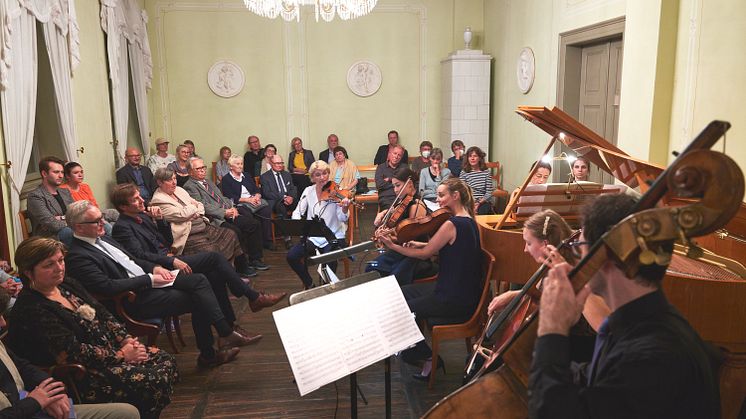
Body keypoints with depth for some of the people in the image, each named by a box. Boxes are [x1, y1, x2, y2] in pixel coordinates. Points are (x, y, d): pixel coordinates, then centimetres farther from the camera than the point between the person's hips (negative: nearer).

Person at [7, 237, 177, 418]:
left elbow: (103, 315, 11)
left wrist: (127, 340, -4)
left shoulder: (68, 284, 8)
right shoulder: (31, 310, -19)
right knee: (155, 382, -23)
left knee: (165, 360, -2)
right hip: (82, 374, -9)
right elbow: (73, 353, -22)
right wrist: (121, 355, -17)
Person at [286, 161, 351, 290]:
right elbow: (297, 212, 5)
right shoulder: (308, 191, 3)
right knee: (291, 256, -17)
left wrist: (345, 209, -37)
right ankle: (309, 284, 7)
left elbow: (342, 219, -15)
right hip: (313, 238, 4)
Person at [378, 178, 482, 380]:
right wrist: (422, 244, 3)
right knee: (402, 293, 18)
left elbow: (425, 254, -15)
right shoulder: (469, 221, 7)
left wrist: (392, 246, -8)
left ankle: (428, 357, 8)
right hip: (464, 290, 10)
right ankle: (415, 349, 25)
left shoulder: (451, 224, -22)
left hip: (456, 300, -10)